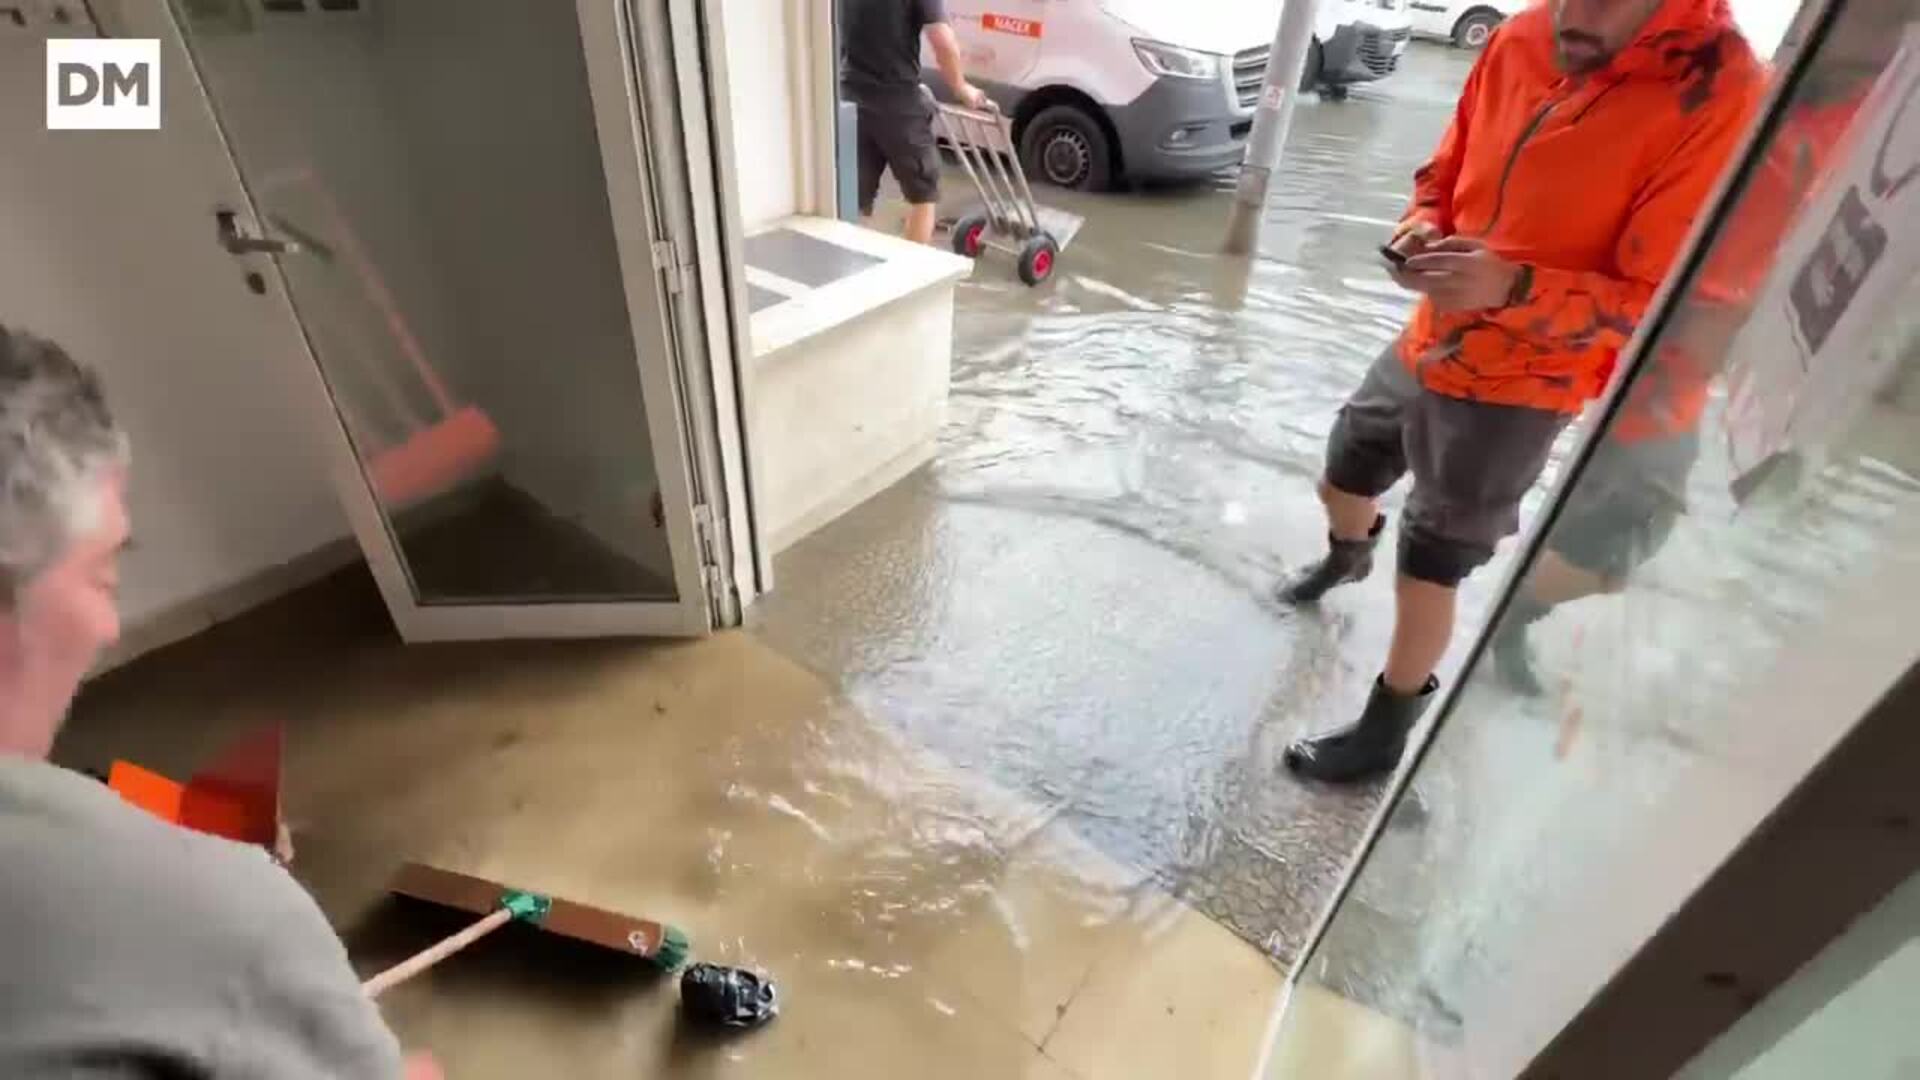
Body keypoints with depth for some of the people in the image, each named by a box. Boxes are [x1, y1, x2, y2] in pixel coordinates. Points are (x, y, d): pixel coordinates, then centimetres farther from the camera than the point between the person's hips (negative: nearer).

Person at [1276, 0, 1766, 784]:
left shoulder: (1719, 100, -20)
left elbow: (1664, 305, -20)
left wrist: (1512, 286, -34)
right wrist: (1423, 228, -12)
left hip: (1519, 386, -6)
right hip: (1428, 343, 6)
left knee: (1430, 568, 1)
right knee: (1343, 476, 23)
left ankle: (1386, 731, 23)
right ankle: (1347, 556, 58)